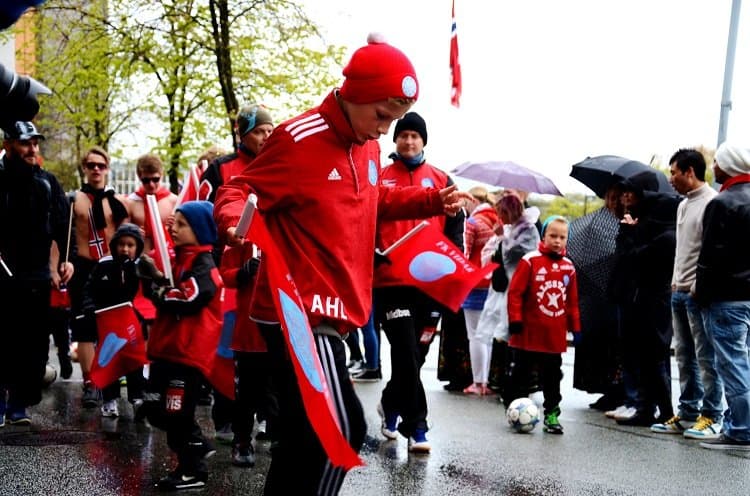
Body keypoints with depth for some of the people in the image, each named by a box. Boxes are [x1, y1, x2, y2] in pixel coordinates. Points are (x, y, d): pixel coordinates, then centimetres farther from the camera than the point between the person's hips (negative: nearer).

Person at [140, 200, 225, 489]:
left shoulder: (204, 267, -13)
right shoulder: (179, 259, 15)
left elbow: (186, 300, -25)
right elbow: (169, 294, 17)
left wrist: (156, 290, -11)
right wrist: (154, 279, -4)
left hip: (189, 352, -9)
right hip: (168, 348, 9)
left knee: (177, 412, -3)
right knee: (156, 409, 14)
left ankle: (193, 470, 12)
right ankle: (198, 446, 29)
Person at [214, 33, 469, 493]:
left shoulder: (367, 147, 12)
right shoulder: (298, 139, -14)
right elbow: (237, 192, -11)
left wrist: (432, 201, 20)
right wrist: (236, 221, -33)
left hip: (328, 311, 9)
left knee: (304, 435, 13)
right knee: (342, 426, -14)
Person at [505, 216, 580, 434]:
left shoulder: (568, 266, 6)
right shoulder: (530, 260, -9)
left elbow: (572, 299, 12)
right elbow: (515, 292, -9)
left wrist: (575, 326, 11)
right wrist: (515, 320, -12)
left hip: (555, 336, 4)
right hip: (528, 334, -4)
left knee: (552, 377, 10)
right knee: (519, 374, 9)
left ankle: (551, 414, 18)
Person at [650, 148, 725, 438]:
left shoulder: (711, 203, -11)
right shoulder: (684, 205, 18)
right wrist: (675, 282, 16)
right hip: (680, 292, 9)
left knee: (706, 358, -4)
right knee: (685, 357, 13)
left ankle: (712, 417, 3)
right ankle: (688, 414, 20)